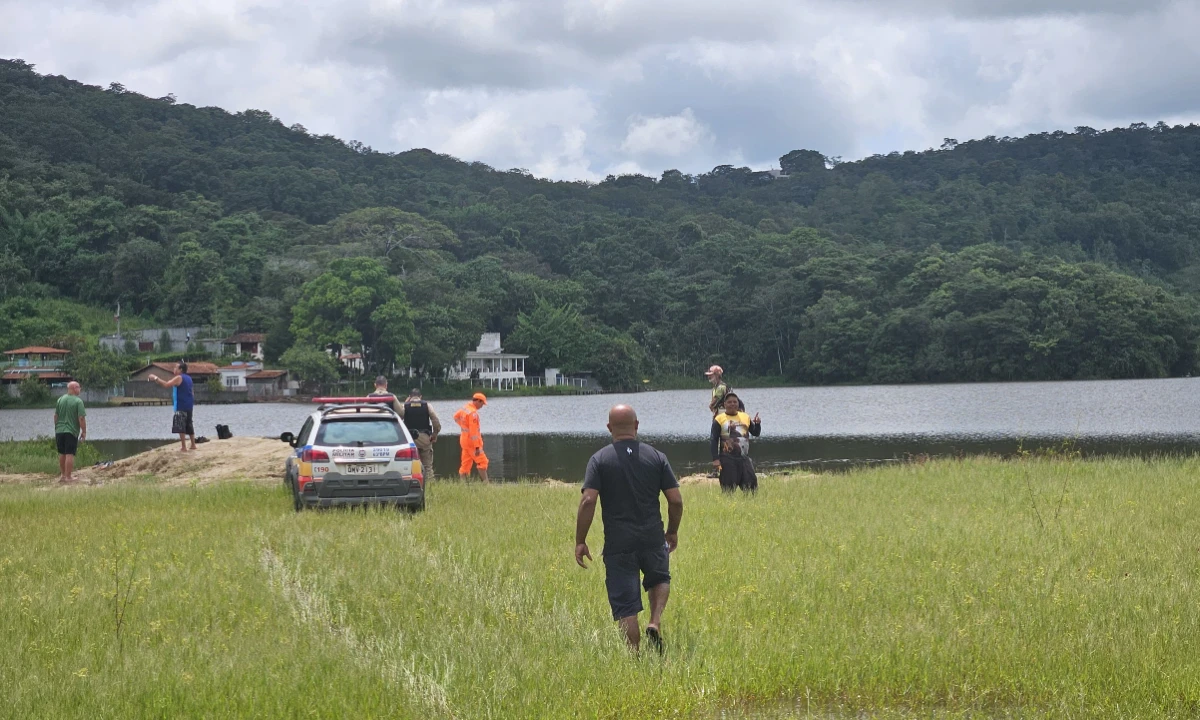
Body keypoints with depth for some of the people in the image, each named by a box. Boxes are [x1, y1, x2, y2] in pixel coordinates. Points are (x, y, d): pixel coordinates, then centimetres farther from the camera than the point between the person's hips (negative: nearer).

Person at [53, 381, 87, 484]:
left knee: (62, 454, 16)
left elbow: (55, 416, 12)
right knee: (70, 454, -2)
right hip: (71, 431, -6)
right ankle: (68, 477, 0)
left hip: (59, 430, 6)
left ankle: (62, 474, 27)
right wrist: (84, 431, -4)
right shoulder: (78, 402, -10)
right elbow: (81, 418, -14)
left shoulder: (60, 400, 7)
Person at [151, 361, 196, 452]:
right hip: (189, 405, 9)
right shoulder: (188, 378, 16)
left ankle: (183, 447, -12)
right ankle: (193, 445, 22)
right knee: (189, 425, 17)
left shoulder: (179, 378, -12)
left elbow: (166, 384, -21)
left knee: (180, 427, -8)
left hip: (181, 406, -9)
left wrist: (156, 378, -14)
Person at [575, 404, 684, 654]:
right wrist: (673, 531, 17)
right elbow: (676, 500, 0)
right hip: (653, 540, 2)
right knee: (659, 579, 29)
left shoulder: (600, 459, -4)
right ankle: (655, 622, 5)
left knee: (625, 607, 5)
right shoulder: (657, 457, 2)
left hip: (618, 545, -2)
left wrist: (580, 541, -5)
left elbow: (588, 501, -13)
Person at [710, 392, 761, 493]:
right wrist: (715, 459, -12)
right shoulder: (719, 419, -1)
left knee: (751, 485, 0)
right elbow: (713, 440, -4)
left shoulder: (745, 417, 13)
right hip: (727, 459, -4)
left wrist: (757, 424, -4)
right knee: (728, 489, -4)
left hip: (744, 458, 4)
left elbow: (755, 433, 19)